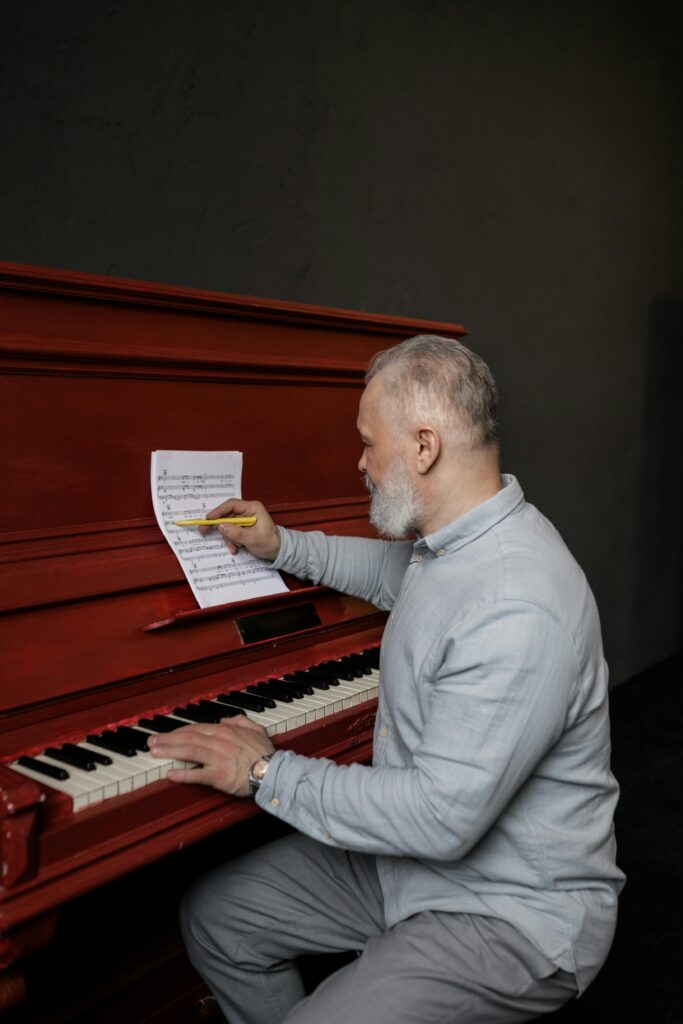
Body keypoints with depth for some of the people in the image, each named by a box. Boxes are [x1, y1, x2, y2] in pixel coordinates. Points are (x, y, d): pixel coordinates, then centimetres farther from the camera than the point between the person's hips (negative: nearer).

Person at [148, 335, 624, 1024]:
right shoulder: (454, 540, 0)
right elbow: (391, 570, 27)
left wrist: (269, 773, -23)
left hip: (513, 910, -9)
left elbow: (444, 817, -33)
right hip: (416, 844, 9)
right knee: (213, 915, 9)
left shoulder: (519, 609, -32)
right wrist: (280, 546, 23)